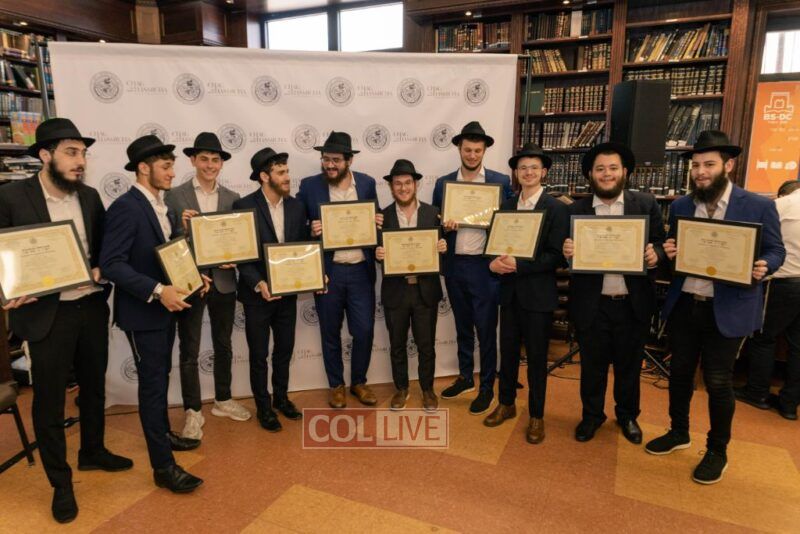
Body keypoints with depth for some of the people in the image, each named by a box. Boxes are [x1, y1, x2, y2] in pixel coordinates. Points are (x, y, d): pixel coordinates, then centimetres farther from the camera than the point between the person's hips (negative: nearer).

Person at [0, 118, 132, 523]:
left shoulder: (90, 196, 4)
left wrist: (102, 272, -8)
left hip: (91, 307, 5)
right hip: (46, 314, -4)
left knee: (94, 386, 19)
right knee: (49, 400, 6)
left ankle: (93, 452, 41)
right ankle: (60, 483, 24)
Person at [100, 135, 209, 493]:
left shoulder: (159, 205, 9)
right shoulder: (125, 207, -19)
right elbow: (111, 264, -25)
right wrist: (157, 291, -30)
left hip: (165, 308, 9)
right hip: (142, 312, -9)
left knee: (161, 377, 21)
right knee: (152, 383, -3)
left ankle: (162, 433, 39)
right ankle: (163, 466, 6)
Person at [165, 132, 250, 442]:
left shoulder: (233, 198, 5)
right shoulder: (174, 196, -5)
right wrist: (183, 227, -26)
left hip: (223, 281, 3)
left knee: (223, 346, 16)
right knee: (189, 351, 6)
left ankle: (223, 400, 34)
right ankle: (193, 411, 20)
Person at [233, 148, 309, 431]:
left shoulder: (296, 206, 2)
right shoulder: (244, 206, -12)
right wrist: (258, 284, -24)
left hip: (287, 292, 4)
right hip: (257, 294, -4)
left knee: (285, 350, 18)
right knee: (259, 355, 9)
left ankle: (281, 397, 38)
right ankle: (263, 407, 27)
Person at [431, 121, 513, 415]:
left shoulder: (501, 181, -2)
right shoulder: (443, 183, 6)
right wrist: (443, 227, -13)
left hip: (486, 266, -3)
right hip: (454, 266, 3)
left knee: (486, 330, 4)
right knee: (462, 327, 17)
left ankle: (487, 388, 19)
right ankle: (465, 377, 34)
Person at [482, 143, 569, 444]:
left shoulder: (556, 209, -8)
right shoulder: (506, 206, 8)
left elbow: (557, 257, -14)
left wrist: (519, 265, -22)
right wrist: (494, 262, -11)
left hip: (538, 295, -4)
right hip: (509, 292, 5)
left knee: (537, 358, 7)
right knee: (508, 351, 15)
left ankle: (536, 416, 24)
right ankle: (506, 404, 34)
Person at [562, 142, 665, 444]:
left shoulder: (646, 204, 0)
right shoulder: (576, 210, 0)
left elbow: (661, 245, 2)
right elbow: (567, 254, 1)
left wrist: (656, 255, -19)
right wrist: (567, 252, -21)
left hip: (633, 304, 1)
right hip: (591, 305, 0)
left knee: (629, 366, 17)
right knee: (592, 366, 14)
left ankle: (628, 416, 40)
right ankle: (592, 415, 36)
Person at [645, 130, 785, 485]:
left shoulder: (759, 207, -6)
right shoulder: (680, 206, 4)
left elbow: (775, 251, -1)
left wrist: (764, 267, -22)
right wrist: (668, 253, -12)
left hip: (727, 310, -4)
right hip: (682, 305, 4)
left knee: (718, 382, 6)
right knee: (679, 373, 16)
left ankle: (717, 451, 26)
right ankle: (678, 432, 37)